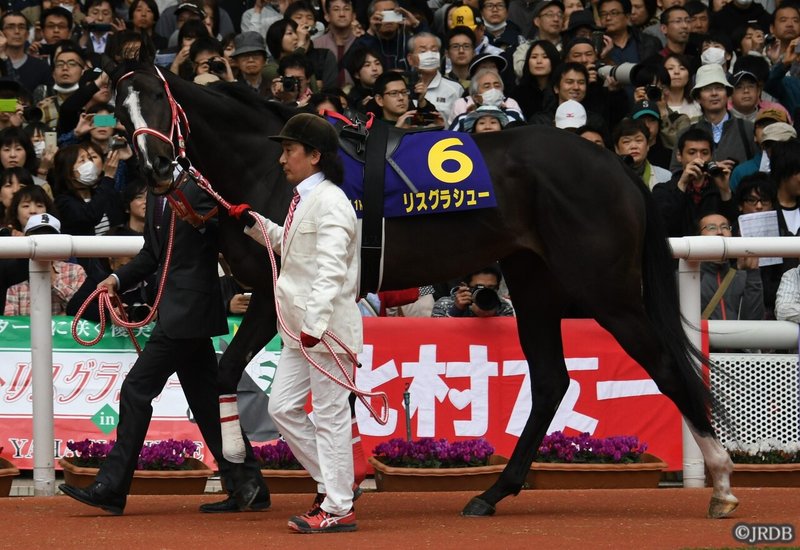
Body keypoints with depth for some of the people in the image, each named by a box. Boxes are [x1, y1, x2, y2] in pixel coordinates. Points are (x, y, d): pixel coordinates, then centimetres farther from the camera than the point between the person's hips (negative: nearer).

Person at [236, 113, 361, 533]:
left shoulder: (329, 202, -15)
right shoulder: (303, 199, 15)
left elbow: (330, 270, -25)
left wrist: (315, 323, -33)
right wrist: (256, 226, 18)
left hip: (328, 328, -10)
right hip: (300, 329, 10)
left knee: (329, 415, -5)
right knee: (283, 408, 12)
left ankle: (338, 509, 1)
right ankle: (333, 485, 21)